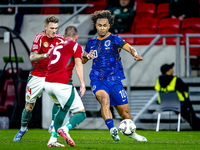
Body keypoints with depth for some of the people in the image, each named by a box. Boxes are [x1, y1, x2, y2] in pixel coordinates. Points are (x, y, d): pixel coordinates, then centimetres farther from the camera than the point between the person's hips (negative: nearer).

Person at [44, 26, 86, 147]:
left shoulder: (57, 47, 25)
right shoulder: (76, 46, 6)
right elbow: (78, 64, -10)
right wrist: (82, 83, -18)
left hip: (48, 83, 7)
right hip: (62, 84, -7)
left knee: (63, 108, 32)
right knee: (81, 113, 1)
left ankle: (53, 139, 23)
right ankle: (65, 129, -30)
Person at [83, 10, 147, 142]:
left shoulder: (114, 39, 0)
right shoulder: (91, 43, 11)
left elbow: (129, 48, -18)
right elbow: (83, 60, 25)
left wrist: (136, 54, -40)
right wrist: (87, 56, 0)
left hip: (114, 80, -1)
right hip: (97, 80, 1)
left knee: (125, 112, 4)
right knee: (104, 99, -32)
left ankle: (132, 132, 32)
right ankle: (112, 130, -43)